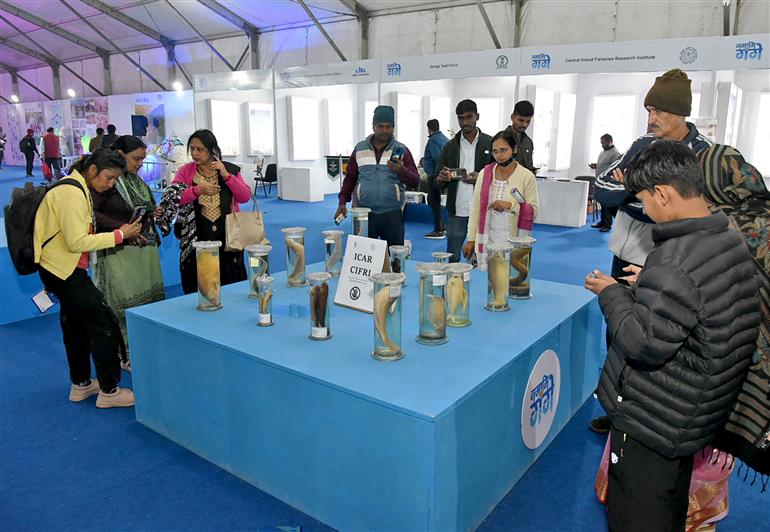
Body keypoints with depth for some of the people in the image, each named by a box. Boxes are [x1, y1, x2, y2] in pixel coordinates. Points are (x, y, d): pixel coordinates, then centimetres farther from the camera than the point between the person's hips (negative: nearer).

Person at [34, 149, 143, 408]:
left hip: (62, 270, 11)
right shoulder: (72, 193, -19)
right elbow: (77, 242, -23)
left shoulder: (77, 189, 13)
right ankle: (109, 391, 1)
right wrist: (119, 235, -19)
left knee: (76, 326, 17)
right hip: (64, 270, -11)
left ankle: (80, 385, 29)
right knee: (103, 325, -7)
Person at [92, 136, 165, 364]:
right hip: (119, 251, -8)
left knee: (149, 297, 9)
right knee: (125, 303, -2)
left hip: (145, 247, 8)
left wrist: (152, 213, 5)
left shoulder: (135, 179, 13)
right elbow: (91, 213, -18)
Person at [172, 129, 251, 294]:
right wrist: (197, 190, -21)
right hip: (196, 238, 0)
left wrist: (226, 175, -14)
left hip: (227, 237, 1)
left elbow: (245, 197, -5)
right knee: (197, 289, 3)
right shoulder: (185, 171, 3)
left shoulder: (231, 169, 5)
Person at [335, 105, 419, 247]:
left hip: (392, 213, -1)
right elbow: (350, 178, 15)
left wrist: (401, 171, -20)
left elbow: (415, 182, -1)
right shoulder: (360, 148, 9)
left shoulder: (401, 150, 4)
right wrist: (342, 202, 6)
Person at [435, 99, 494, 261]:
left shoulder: (490, 144, 2)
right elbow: (438, 181, 8)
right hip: (457, 211, 2)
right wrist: (442, 178, -15)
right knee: (451, 258, 6)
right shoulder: (450, 146, 9)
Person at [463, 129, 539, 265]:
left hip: (513, 241, -2)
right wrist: (471, 239, 4)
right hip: (486, 240, 2)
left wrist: (510, 205, -19)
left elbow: (534, 210, -4)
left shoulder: (527, 176, -4)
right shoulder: (485, 173, 4)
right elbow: (475, 208, 6)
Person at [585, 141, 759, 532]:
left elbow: (644, 345, -27)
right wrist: (650, 286, 7)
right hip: (695, 416, 9)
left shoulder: (674, 262, -28)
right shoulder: (733, 243, 2)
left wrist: (612, 293, -14)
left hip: (651, 425, -9)